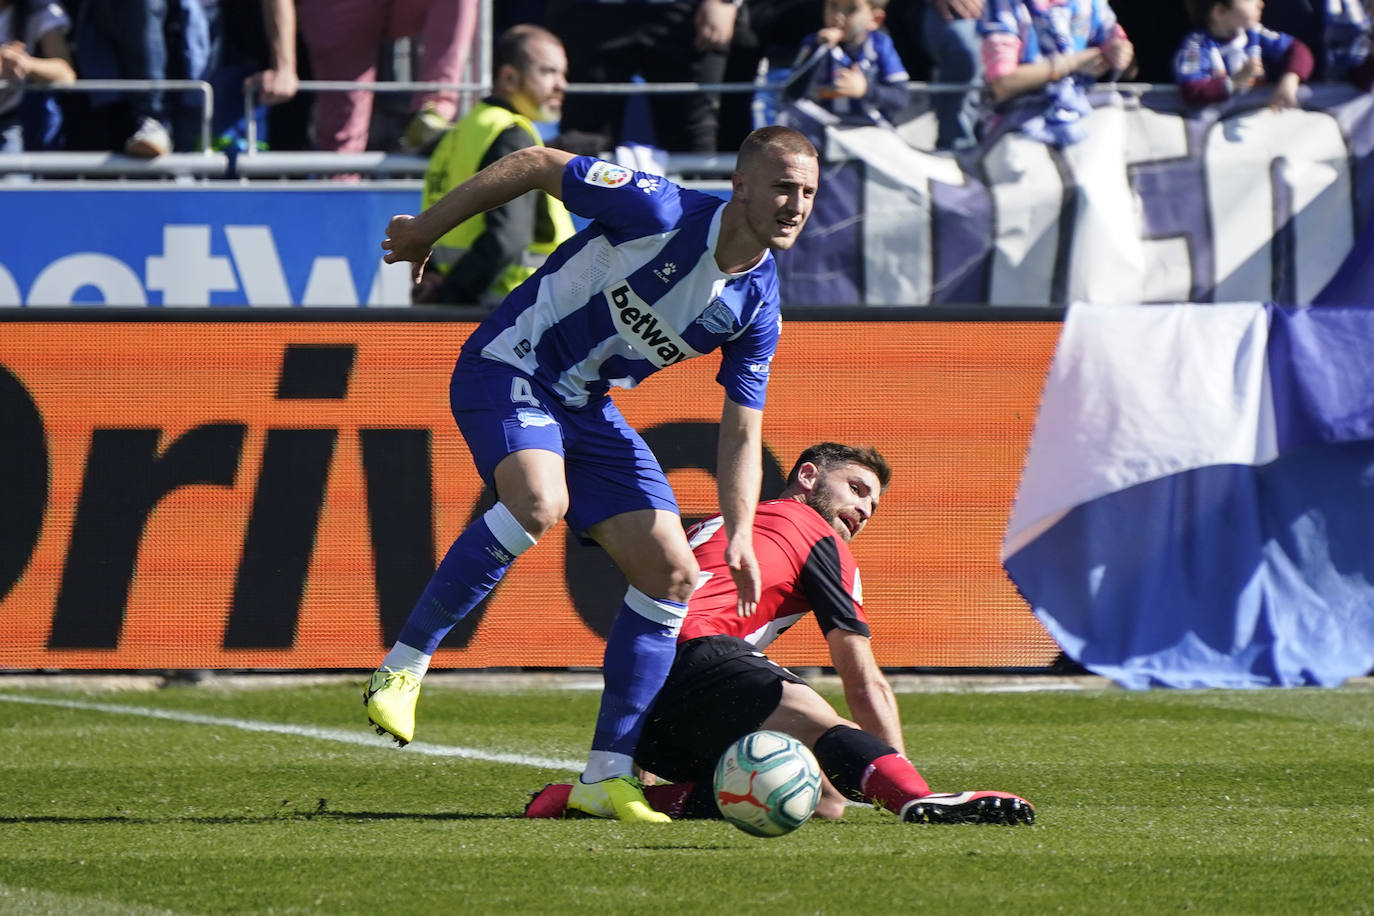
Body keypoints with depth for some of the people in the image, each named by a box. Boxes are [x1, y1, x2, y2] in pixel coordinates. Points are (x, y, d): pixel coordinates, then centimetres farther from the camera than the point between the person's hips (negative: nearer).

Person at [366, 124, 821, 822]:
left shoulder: (758, 307, -4)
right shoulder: (658, 211, -22)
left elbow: (741, 430, 3)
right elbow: (534, 165, -12)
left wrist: (740, 535, -11)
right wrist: (424, 230, -4)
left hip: (589, 409, 7)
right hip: (509, 368, -7)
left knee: (672, 575, -3)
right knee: (538, 499, -35)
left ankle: (606, 779, 3)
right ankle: (401, 670, -23)